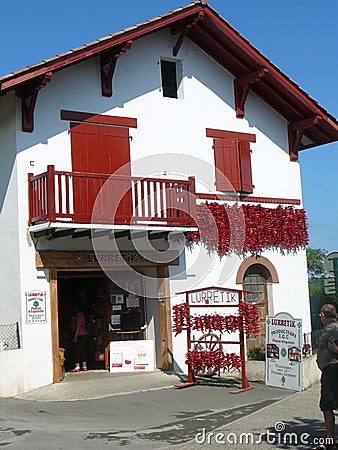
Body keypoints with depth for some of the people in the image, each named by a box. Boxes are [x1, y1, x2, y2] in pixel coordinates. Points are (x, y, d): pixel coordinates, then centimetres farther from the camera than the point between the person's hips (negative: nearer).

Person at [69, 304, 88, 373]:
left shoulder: (78, 314, -11)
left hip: (79, 335, -10)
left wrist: (75, 336, -19)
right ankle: (84, 366, 12)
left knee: (77, 351, -7)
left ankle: (77, 367, -8)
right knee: (83, 351, 10)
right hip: (84, 334, 10)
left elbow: (78, 325, -17)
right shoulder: (81, 314, 17)